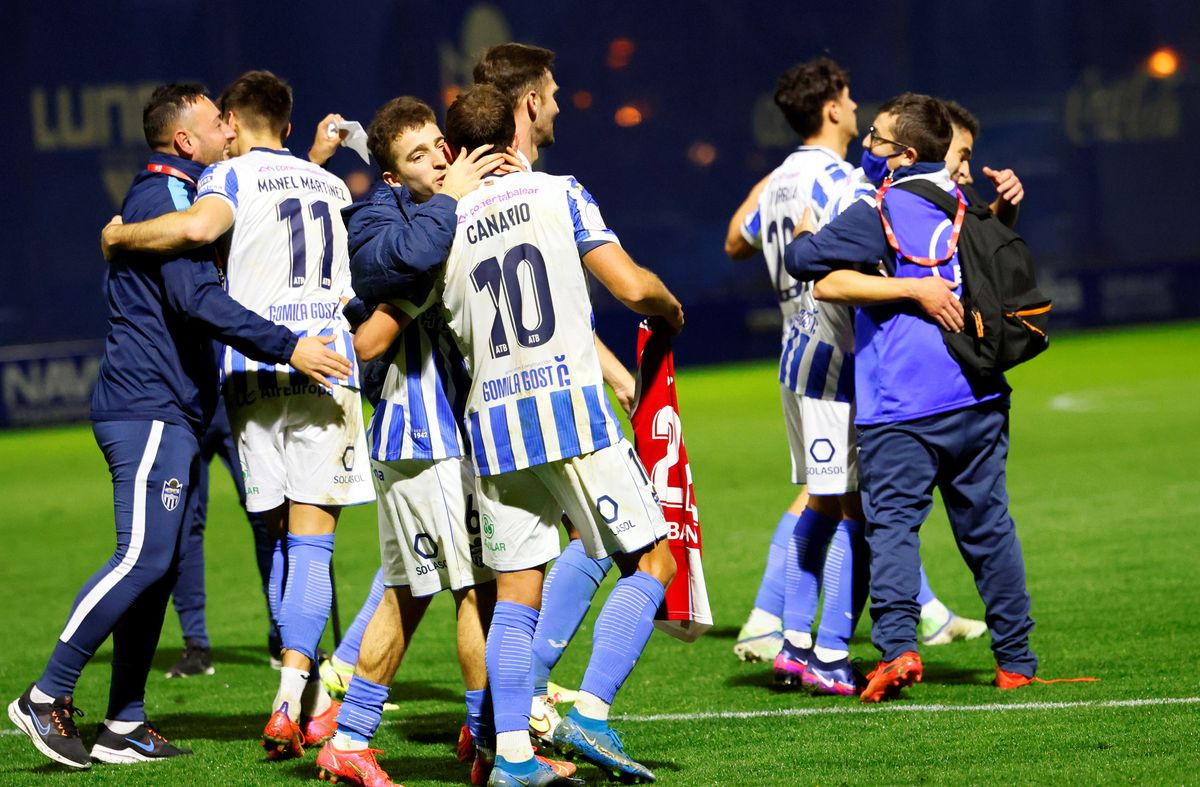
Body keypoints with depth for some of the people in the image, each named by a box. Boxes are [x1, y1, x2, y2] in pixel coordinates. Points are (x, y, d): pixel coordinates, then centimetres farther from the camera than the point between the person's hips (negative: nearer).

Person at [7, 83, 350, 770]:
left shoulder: (180, 195, 23)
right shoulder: (166, 195, -10)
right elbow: (197, 299, -20)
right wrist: (287, 346, -26)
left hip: (172, 412, 11)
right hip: (150, 409, -11)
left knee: (158, 565, 7)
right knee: (144, 558, -15)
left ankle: (125, 726, 7)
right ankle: (47, 697, -12)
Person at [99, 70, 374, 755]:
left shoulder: (233, 175, 4)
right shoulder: (330, 184, 19)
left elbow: (199, 226, -19)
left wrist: (122, 235, -3)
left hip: (258, 368, -2)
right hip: (328, 364, 2)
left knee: (285, 538, 10)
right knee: (311, 543, -4)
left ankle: (311, 697, 10)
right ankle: (292, 701, -19)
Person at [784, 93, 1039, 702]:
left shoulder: (881, 212, -8)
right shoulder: (961, 202, 12)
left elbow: (805, 261, -6)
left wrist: (804, 234, 12)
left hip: (900, 404, -6)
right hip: (978, 397, 6)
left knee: (892, 522, -5)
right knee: (988, 525, 12)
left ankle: (897, 646, -22)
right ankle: (1016, 659, 15)